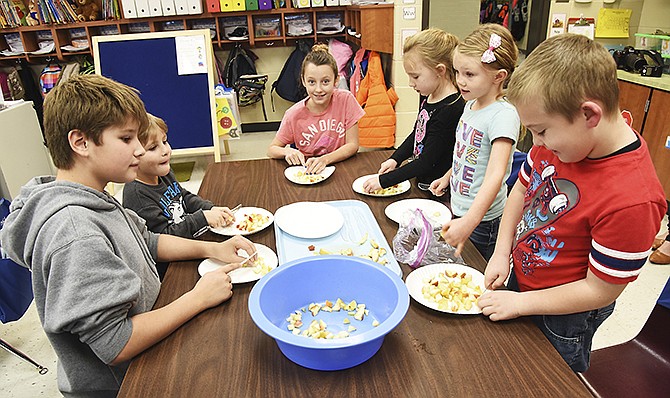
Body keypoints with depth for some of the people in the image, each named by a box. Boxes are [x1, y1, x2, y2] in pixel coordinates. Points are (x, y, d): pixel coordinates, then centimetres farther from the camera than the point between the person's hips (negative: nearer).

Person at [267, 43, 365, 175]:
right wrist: (287, 151, -25)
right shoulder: (294, 114, -13)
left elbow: (352, 145, -10)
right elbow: (271, 149, -2)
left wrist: (325, 159, -26)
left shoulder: (346, 100, -13)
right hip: (306, 171, 1)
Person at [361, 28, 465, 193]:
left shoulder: (451, 109, -23)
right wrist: (395, 159, 4)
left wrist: (383, 180, -20)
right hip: (420, 182, 8)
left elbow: (426, 162, -23)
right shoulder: (427, 97, 5)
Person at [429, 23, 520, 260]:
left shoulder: (503, 115, -23)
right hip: (459, 212, 8)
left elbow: (495, 175, -35)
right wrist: (447, 177, 26)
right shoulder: (471, 104, 3)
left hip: (482, 221, -8)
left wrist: (469, 222, -45)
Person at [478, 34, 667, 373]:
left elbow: (599, 291, -25)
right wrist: (502, 253, -5)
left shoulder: (632, 200, -35)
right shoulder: (558, 138, -14)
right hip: (520, 278, 6)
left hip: (563, 317, -6)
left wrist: (520, 303, -19)